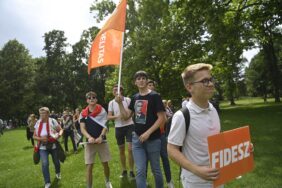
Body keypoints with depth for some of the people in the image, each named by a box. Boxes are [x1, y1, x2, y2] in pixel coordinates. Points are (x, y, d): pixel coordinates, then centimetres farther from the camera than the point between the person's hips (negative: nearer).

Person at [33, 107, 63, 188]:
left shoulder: (52, 121, -12)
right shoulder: (38, 123, -3)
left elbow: (61, 130, -4)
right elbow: (34, 136, 3)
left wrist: (58, 135, -25)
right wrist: (40, 138, -17)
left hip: (53, 146, -1)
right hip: (43, 147, 1)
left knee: (56, 162, 15)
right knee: (44, 164, -12)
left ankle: (58, 173, 49)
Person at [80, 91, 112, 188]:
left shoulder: (102, 111, -2)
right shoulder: (83, 114, 2)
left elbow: (105, 126, -6)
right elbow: (82, 128, -3)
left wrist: (101, 137, -23)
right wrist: (89, 137, -22)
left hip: (102, 141, 0)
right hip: (89, 142, 0)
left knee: (105, 164, 12)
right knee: (89, 166, -1)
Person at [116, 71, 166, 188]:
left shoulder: (154, 96, -8)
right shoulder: (135, 98, 8)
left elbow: (162, 118, -13)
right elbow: (126, 117, 8)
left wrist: (148, 132, -19)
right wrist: (120, 103, -7)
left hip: (153, 139, -3)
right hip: (137, 139, 4)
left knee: (155, 169, 14)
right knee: (140, 171, 4)